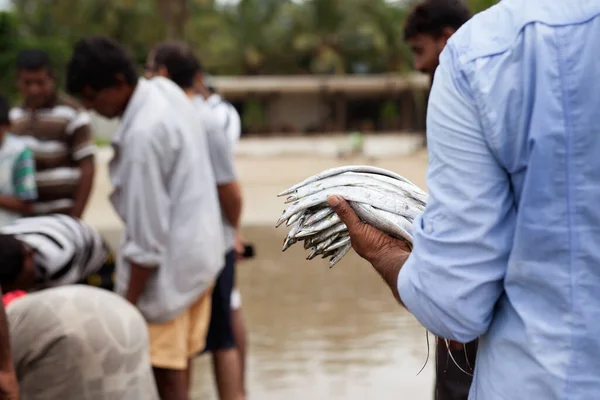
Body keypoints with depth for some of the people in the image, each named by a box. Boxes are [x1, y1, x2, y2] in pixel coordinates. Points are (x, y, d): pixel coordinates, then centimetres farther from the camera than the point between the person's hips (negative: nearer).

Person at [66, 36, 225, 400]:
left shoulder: (142, 136, -26)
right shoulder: (167, 90, 2)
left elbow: (147, 236, -24)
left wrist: (128, 303, -17)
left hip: (170, 265, -9)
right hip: (201, 250, 9)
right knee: (179, 364, 18)